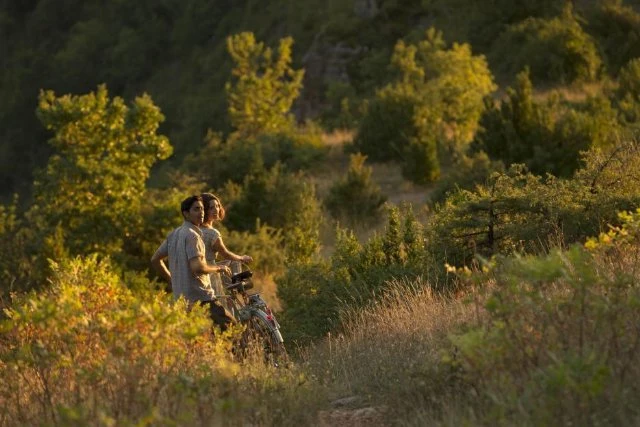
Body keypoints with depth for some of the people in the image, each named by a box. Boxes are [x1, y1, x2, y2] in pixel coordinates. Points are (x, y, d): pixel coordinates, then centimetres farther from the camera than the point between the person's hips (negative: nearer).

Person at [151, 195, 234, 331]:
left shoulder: (174, 234, 16)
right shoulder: (192, 235, -13)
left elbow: (155, 260, 22)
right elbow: (197, 267, -23)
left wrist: (171, 280, 26)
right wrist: (218, 268, -7)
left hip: (180, 297, 10)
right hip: (200, 297, -10)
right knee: (229, 325, -12)